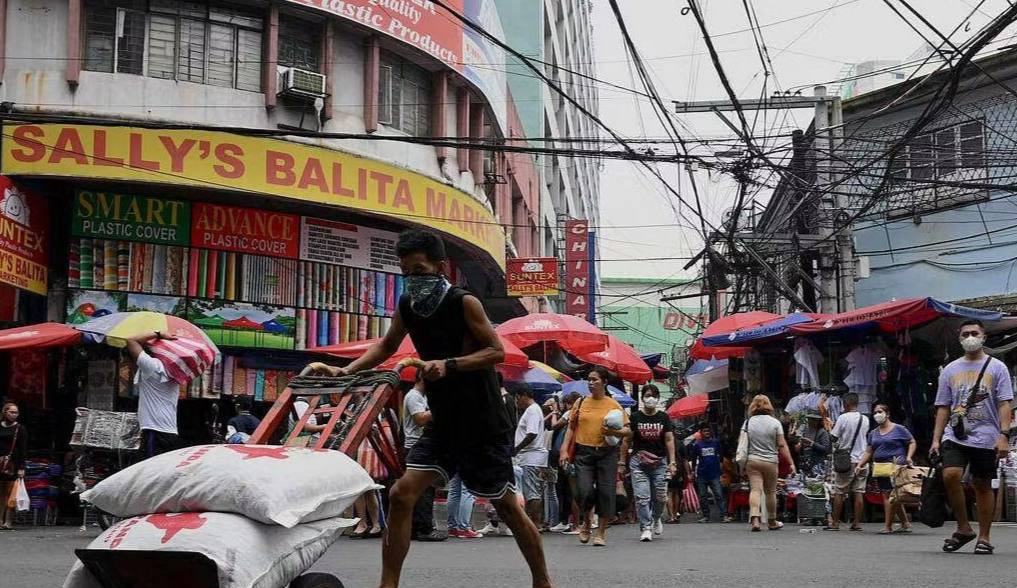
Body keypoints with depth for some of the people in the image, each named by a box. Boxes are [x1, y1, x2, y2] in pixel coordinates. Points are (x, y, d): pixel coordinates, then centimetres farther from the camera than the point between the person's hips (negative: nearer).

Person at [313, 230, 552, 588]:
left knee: (506, 506, 5)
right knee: (401, 494, -7)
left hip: (484, 424, -5)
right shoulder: (406, 306, 1)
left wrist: (449, 364, -29)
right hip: (443, 422, 6)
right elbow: (387, 346, 17)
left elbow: (497, 351, -17)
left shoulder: (464, 303, -16)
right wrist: (346, 371, 5)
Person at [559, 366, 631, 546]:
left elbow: (628, 431, 3)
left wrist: (614, 432, -17)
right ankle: (585, 521, 18)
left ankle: (601, 533, 10)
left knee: (605, 492, -2)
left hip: (607, 452, 0)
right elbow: (571, 428, 10)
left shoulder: (614, 405, 3)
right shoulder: (581, 403, 8)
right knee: (584, 490, -11)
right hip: (584, 452, 1)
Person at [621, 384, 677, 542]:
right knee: (642, 497, -10)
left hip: (659, 462, 2)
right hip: (639, 462, -1)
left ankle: (656, 518, 32)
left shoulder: (663, 417, 7)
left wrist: (672, 462, -2)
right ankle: (646, 528, -4)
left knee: (660, 497, 3)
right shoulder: (635, 417, 2)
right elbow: (626, 440, 5)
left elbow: (669, 440, 6)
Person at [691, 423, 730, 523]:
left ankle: (725, 515, -13)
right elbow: (694, 458, 10)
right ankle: (706, 516, 14)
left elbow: (721, 455, 15)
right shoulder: (697, 445, 4)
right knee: (703, 497, 5)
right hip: (702, 475, 1)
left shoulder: (715, 442, 6)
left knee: (719, 495, -9)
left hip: (714, 474, -1)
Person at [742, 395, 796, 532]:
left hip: (752, 460, 1)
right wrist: (791, 463, -4)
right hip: (770, 461, -1)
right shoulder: (775, 422, -3)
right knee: (770, 491, 11)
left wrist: (742, 463, 11)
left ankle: (754, 517, -26)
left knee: (755, 489, -5)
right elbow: (782, 445, -6)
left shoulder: (747, 422, 2)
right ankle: (772, 522, 23)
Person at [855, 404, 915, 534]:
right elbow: (868, 451, 18)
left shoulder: (899, 429, 1)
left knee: (889, 495, -10)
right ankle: (905, 524, 15)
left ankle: (887, 526, -7)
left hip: (895, 465, -6)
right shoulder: (873, 433, 18)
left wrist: (909, 457, -11)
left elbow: (912, 443, 4)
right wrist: (859, 465, 8)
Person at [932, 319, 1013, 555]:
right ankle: (963, 528, -4)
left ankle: (984, 538, 13)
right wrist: (936, 439, 5)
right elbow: (943, 408, 13)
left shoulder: (996, 367, 4)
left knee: (983, 485, 4)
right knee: (950, 475, -19)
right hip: (955, 436, 2)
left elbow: (1004, 404, -1)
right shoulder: (950, 370, 12)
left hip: (986, 438, -1)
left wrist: (1003, 435, -12)